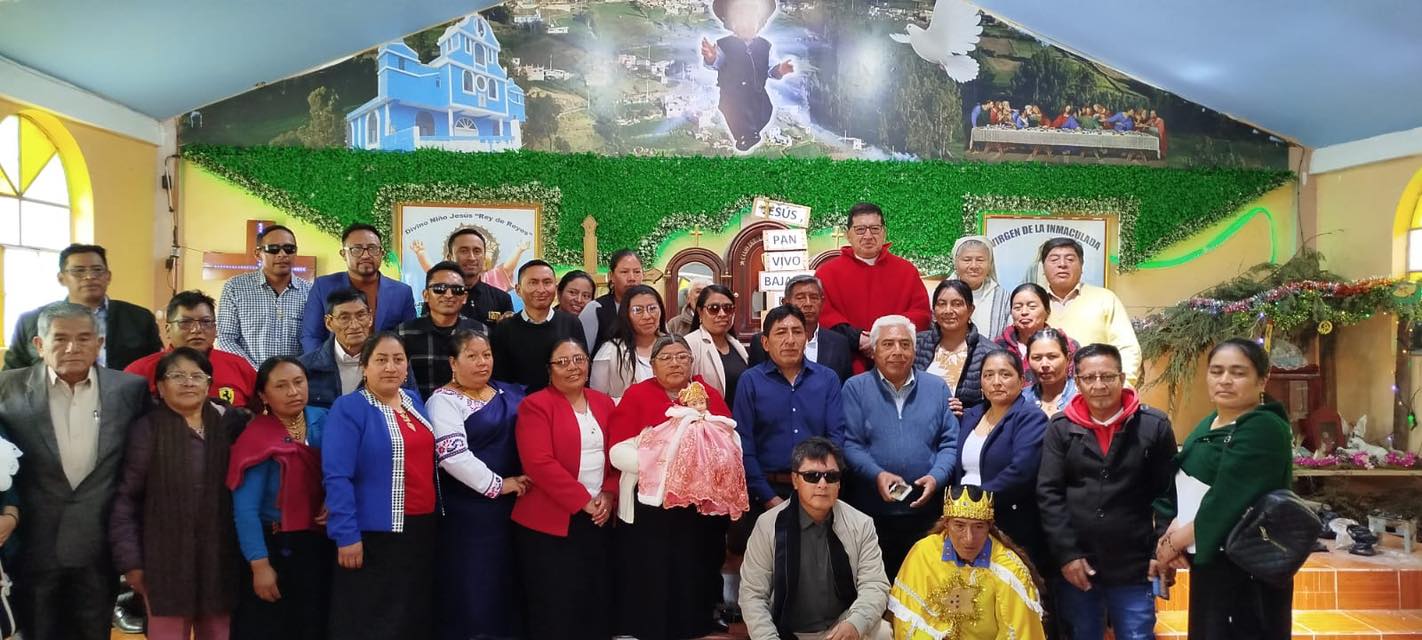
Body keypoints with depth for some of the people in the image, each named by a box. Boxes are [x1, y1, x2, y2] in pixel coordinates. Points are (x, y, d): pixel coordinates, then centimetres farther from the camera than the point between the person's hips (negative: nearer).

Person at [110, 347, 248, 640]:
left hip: (219, 558, 3)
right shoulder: (147, 429, -5)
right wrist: (130, 561, -7)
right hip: (166, 561, -3)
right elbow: (125, 498, -5)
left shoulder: (228, 424, 3)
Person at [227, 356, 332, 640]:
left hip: (321, 545, 5)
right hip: (277, 549, -5)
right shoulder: (256, 439, -15)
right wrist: (260, 565, -19)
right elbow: (245, 510, -16)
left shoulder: (322, 421, 0)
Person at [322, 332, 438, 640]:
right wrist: (347, 534, -20)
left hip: (421, 528, 7)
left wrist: (433, 515, 12)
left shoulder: (416, 403, 10)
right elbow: (337, 477, -16)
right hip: (375, 533, -6)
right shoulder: (348, 408, -11)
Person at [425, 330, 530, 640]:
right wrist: (498, 485, -15)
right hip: (468, 509, -6)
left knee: (508, 583, 11)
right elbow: (453, 455, -18)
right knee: (473, 588, 2)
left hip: (514, 503, 6)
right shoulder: (444, 401, -7)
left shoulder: (509, 393, 11)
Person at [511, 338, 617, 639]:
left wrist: (609, 495, -6)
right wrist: (583, 501, -16)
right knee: (556, 608, 1)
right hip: (550, 521, -5)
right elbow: (539, 463, -17)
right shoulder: (535, 405, -7)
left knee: (598, 599, 11)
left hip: (598, 518, 5)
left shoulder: (603, 403, 12)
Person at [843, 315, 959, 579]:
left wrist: (936, 477, -10)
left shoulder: (937, 388, 10)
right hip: (872, 510, -2)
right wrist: (877, 475, -18)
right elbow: (850, 444, -4)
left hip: (925, 509, 2)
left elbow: (951, 443, 7)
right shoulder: (856, 388, 3)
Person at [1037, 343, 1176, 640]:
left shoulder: (1154, 425, -2)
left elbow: (1168, 494, -2)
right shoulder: (1060, 428, 0)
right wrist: (1066, 554, -8)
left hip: (1133, 568, -1)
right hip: (1075, 565, 2)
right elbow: (1048, 494, -3)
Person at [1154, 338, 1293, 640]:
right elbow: (1184, 490, 9)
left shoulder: (1264, 429, -16)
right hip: (1208, 563, 8)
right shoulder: (1207, 425, 10)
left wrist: (1174, 542, -12)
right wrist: (1173, 531, -9)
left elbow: (1226, 503, -22)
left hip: (1245, 572, -8)